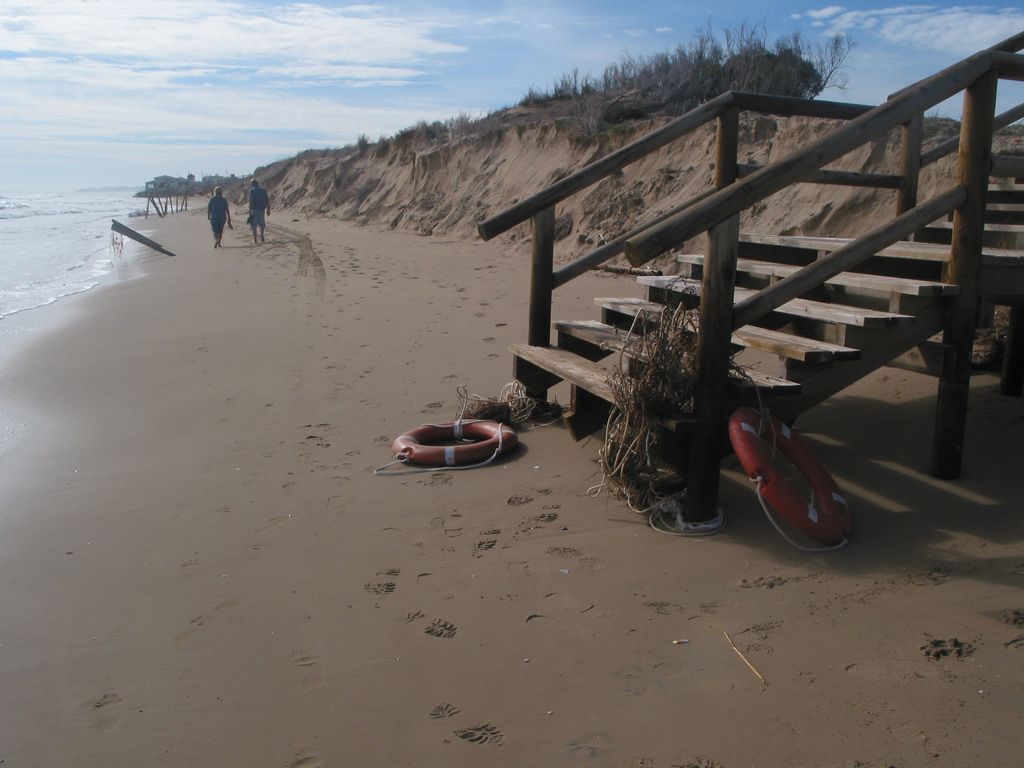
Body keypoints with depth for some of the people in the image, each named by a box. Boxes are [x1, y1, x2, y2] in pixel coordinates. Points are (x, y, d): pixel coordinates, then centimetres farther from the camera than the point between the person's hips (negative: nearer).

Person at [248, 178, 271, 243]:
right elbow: (267, 200, 6)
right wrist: (268, 209, 13)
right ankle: (262, 237, 24)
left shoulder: (251, 190, -3)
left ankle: (254, 239, -2)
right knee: (262, 224, 21)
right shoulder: (263, 190, 8)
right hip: (262, 209, 3)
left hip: (254, 209, -3)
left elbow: (251, 201, -11)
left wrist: (250, 211, -10)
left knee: (254, 225, 1)